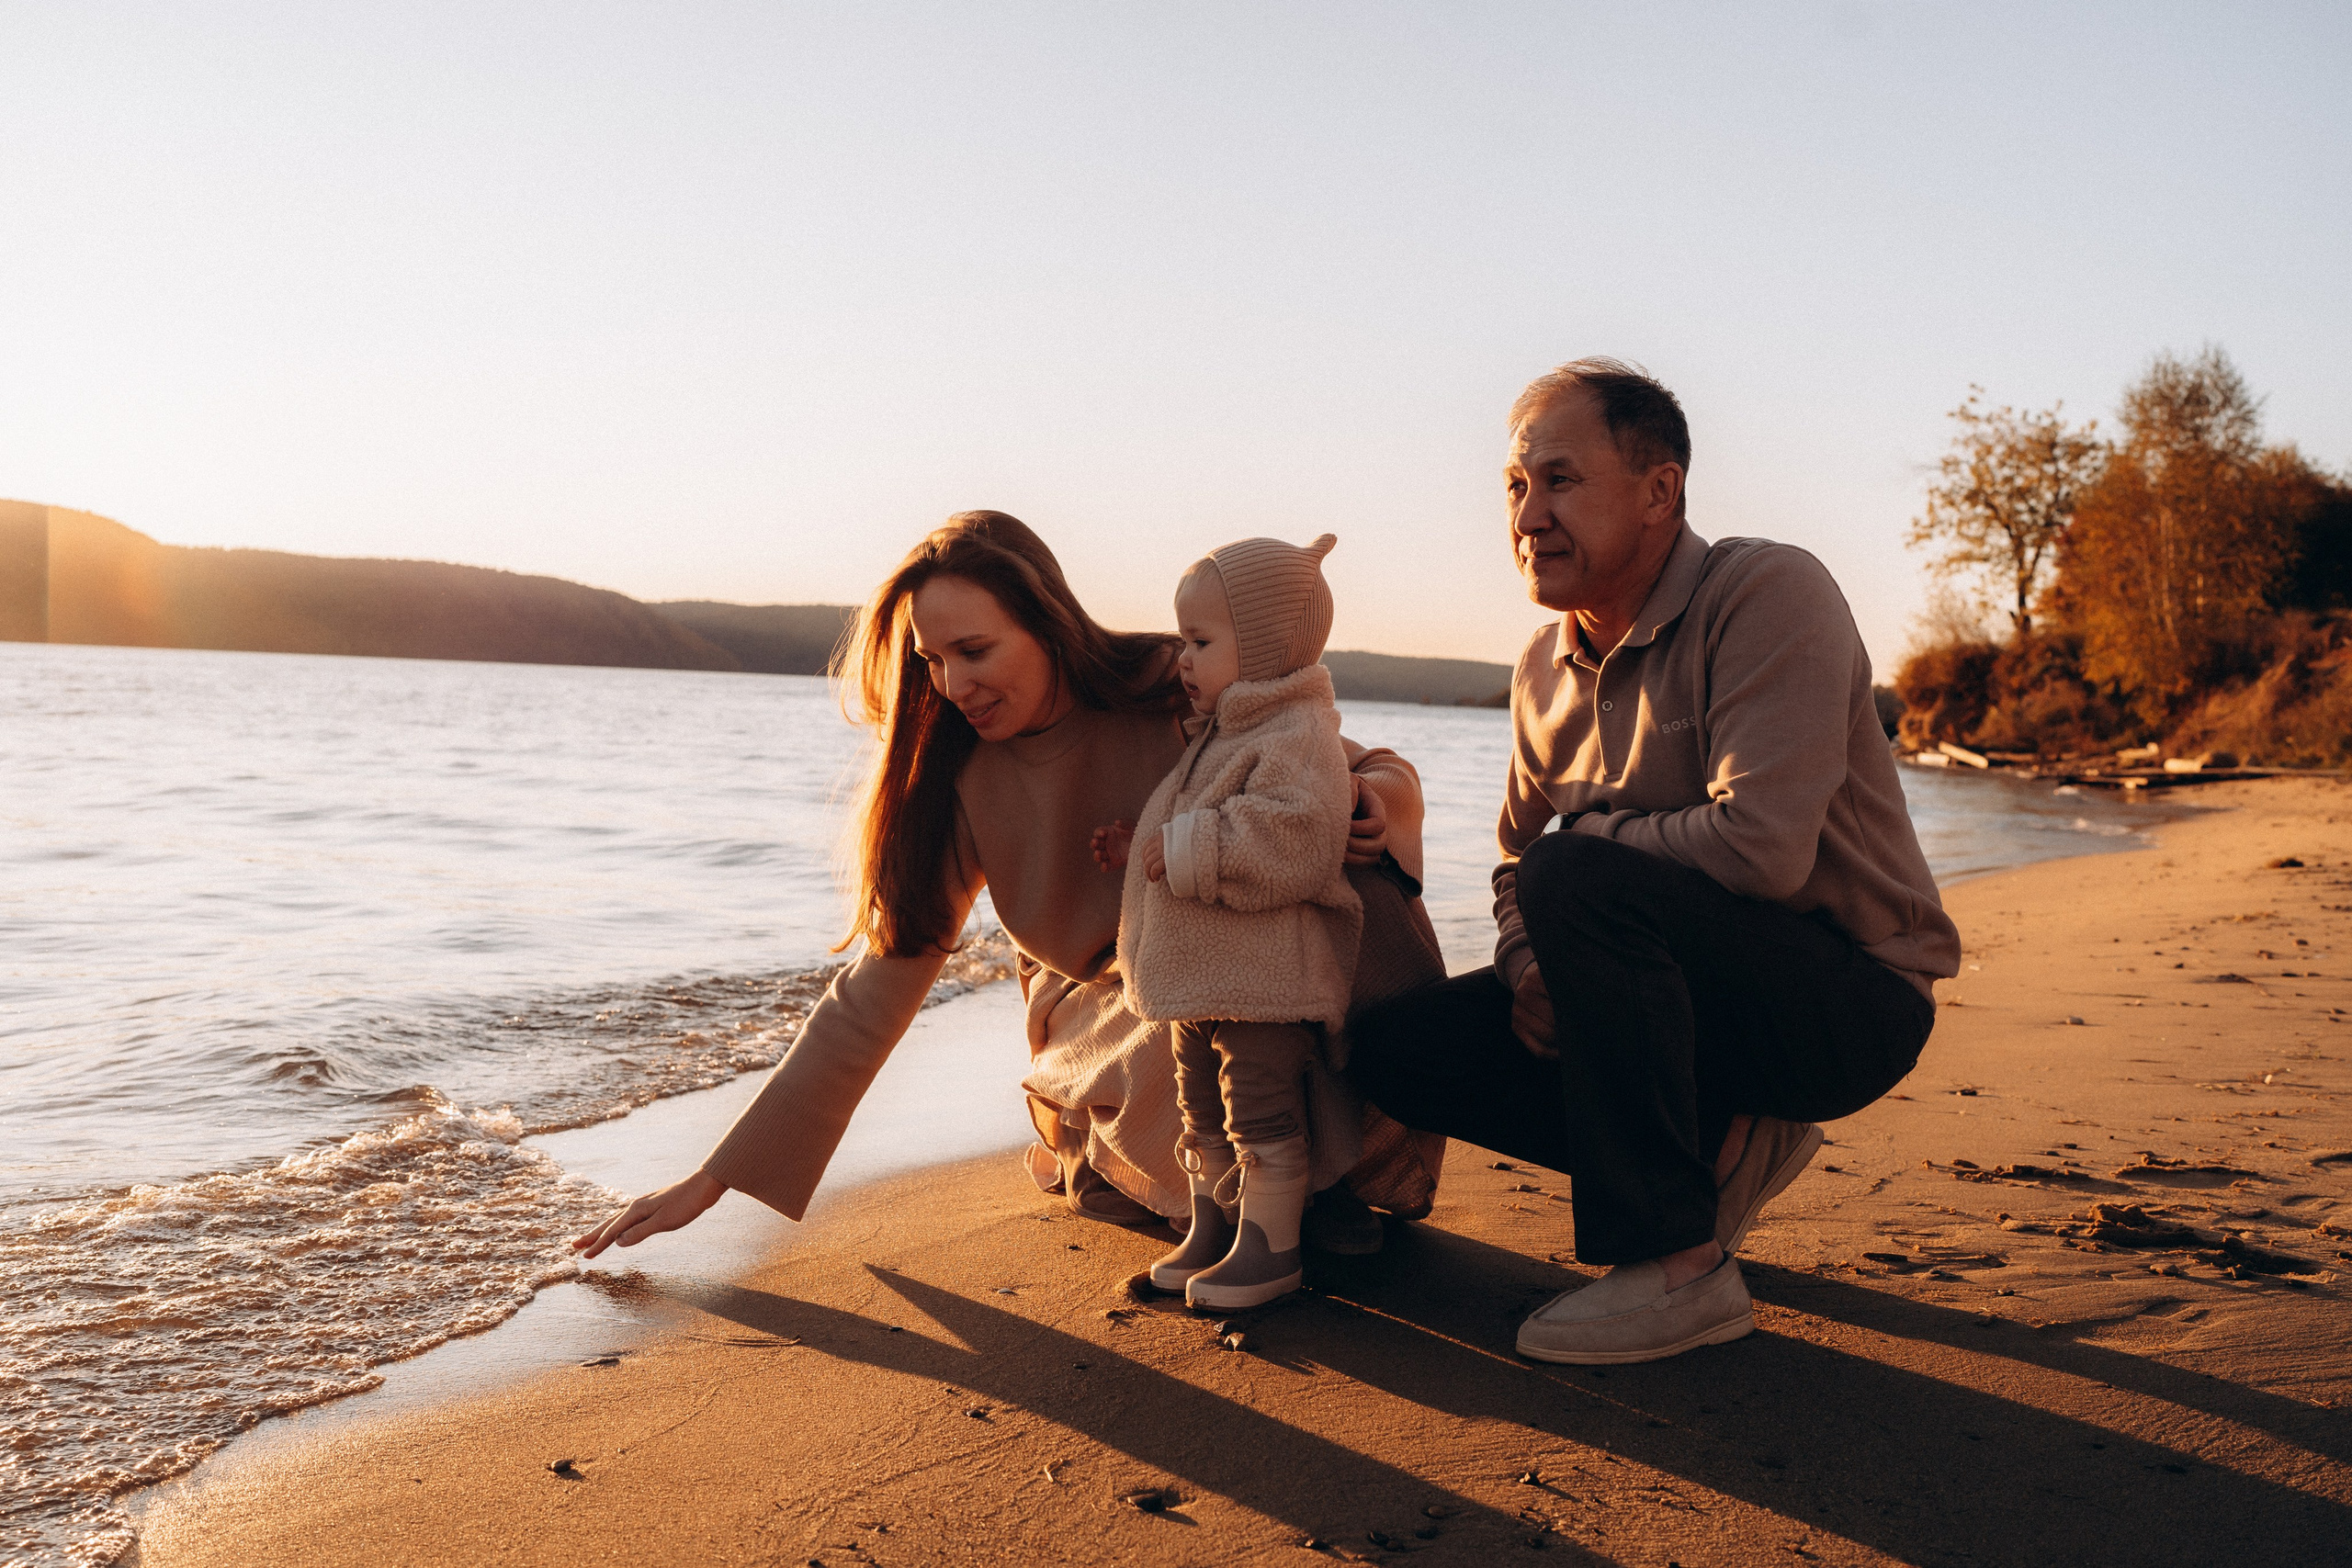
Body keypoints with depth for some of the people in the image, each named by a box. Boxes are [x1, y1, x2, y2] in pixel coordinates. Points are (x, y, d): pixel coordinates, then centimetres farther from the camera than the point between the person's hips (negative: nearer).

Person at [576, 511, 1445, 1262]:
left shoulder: (1176, 690, -16)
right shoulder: (958, 782, -12)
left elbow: (1357, 765, -3)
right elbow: (875, 990, -10)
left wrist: (1377, 786, -30)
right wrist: (715, 1178, -12)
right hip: (1104, 1013, -1)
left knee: (1353, 875, -29)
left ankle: (1346, 1159, -9)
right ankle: (1099, 1152, -3)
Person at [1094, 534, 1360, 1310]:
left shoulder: (1298, 737, -16)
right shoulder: (1219, 737, 17)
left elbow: (1290, 839, -30)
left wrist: (1185, 850, -26)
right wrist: (1139, 844, 16)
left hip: (1266, 974, -10)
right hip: (1201, 973, 10)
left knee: (1262, 1108, -4)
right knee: (1202, 1107, 17)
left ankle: (1271, 1246, 7)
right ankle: (1210, 1231, 29)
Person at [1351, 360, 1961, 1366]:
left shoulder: (1766, 594, -18)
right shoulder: (1547, 667, 6)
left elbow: (1761, 848, -30)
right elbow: (1519, 860, 13)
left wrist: (1584, 835, -15)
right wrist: (1527, 967, -9)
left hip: (1849, 997, -7)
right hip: (1714, 997, 7)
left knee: (1578, 881, -33)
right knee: (1400, 1048, -5)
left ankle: (1678, 1266, -20)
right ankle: (1719, 1152, 6)